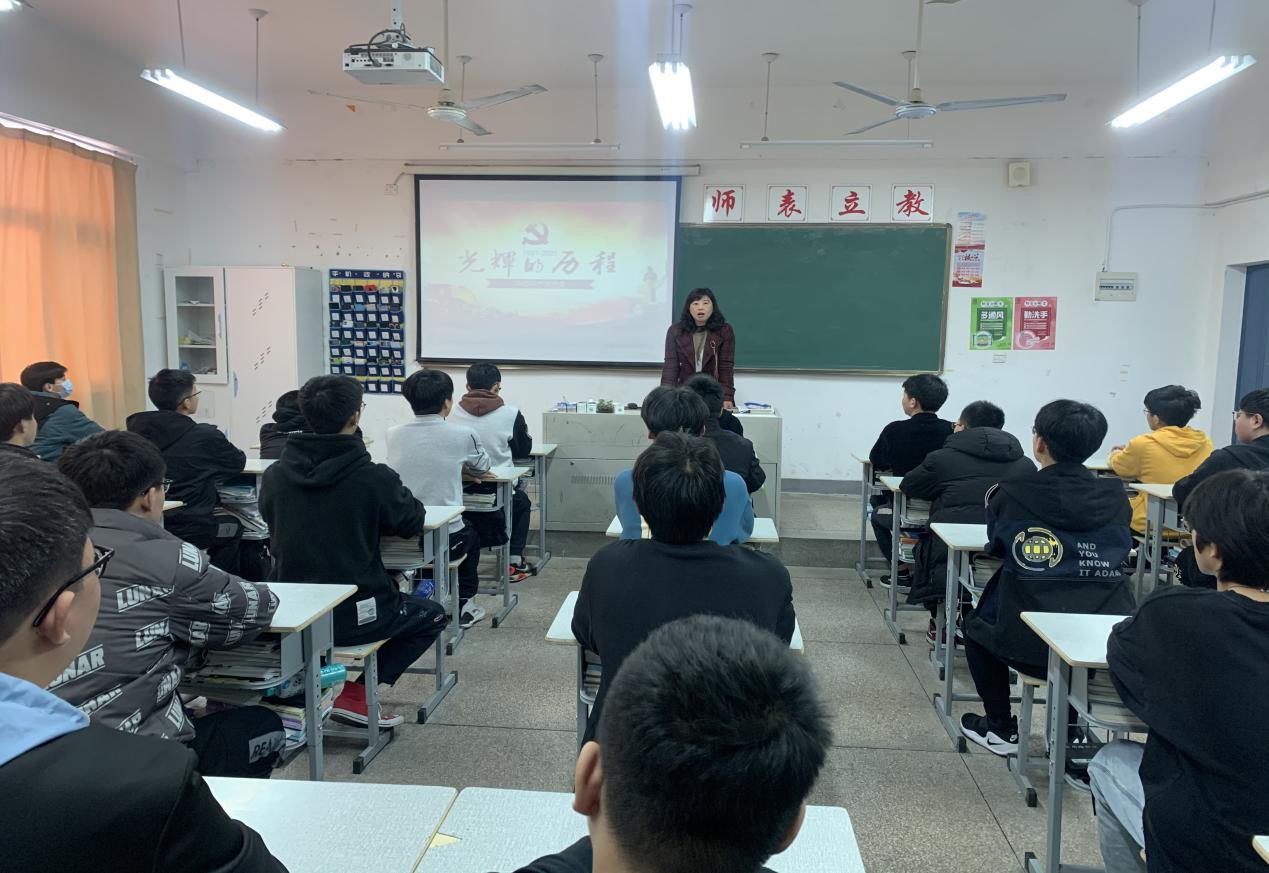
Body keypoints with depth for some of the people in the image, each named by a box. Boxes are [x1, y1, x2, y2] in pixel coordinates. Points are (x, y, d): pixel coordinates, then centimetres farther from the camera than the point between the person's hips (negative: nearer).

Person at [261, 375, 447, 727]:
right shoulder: (375, 478, -16)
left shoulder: (274, 476, -3)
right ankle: (356, 693, 7)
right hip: (350, 618, -5)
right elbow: (413, 522, -1)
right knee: (433, 615, 20)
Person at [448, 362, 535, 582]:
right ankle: (515, 562, 27)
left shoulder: (452, 414, -7)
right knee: (522, 501, 31)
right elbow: (524, 449, 5)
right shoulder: (510, 414, -11)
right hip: (497, 494, -2)